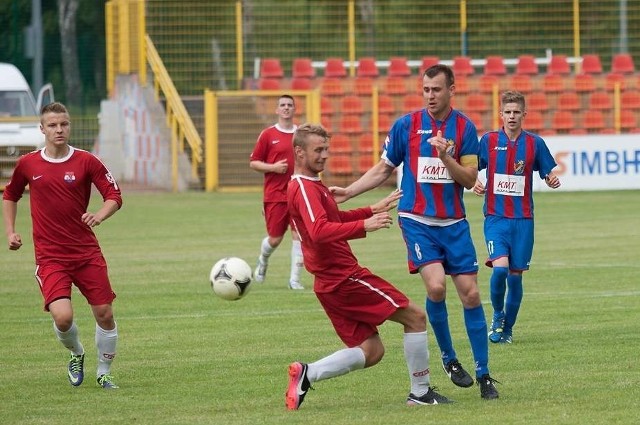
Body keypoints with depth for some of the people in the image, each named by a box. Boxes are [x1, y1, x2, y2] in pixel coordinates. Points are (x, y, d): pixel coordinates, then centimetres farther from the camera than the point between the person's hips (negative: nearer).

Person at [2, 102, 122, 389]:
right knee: (62, 316, -18)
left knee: (104, 312, 2)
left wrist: (99, 215, -22)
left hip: (87, 252, 1)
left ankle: (104, 373, 24)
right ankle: (76, 354, 15)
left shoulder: (86, 161, -3)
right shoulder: (28, 164, 2)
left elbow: (114, 196, -2)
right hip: (49, 256, -1)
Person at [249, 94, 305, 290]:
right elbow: (253, 162, 1)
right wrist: (273, 167, -14)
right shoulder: (268, 134, 0)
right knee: (275, 239, 1)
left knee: (299, 235, -7)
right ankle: (263, 261, 35)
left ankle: (294, 279, -1)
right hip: (274, 195, -2)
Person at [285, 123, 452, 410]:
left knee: (371, 352, 9)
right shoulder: (305, 188, -16)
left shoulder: (310, 187, 17)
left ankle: (306, 374, -1)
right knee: (415, 317, -1)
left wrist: (373, 210, 26)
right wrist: (364, 226, -40)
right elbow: (319, 232, -32)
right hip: (344, 277, -10)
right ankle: (420, 393, 3)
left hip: (331, 283, 10)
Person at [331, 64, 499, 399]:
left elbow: (470, 179, -2)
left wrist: (445, 156, -18)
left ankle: (483, 374, 7)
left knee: (470, 293, -2)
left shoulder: (464, 128, 2)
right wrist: (348, 192, 2)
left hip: (454, 223, 2)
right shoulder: (406, 125, 1)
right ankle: (448, 359, 2)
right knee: (436, 286, -20)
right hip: (417, 220, -1)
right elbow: (383, 170, 10)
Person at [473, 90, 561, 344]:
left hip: (523, 219, 1)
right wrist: (475, 185, -14)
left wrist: (553, 180, -14)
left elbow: (548, 174, 9)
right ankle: (497, 316, 5)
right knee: (500, 267, -20)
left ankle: (507, 329, 20)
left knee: (515, 275, 3)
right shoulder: (489, 141, 1)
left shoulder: (535, 143, 3)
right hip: (495, 217, -1)